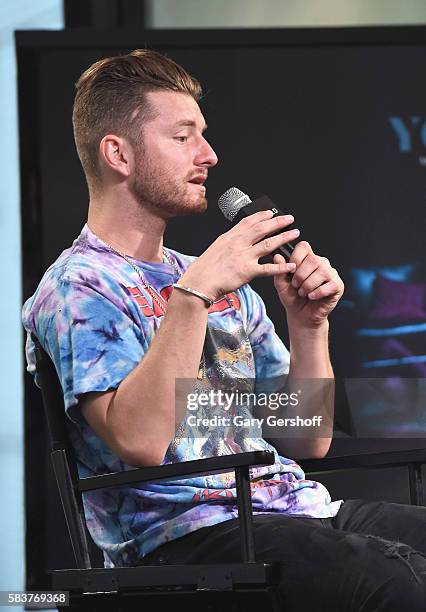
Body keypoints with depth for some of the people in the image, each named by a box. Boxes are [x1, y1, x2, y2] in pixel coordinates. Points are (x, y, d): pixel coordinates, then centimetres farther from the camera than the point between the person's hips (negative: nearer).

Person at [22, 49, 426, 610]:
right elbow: (139, 440, -18)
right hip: (185, 533, -8)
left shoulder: (228, 288, 25)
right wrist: (194, 293, -18)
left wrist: (307, 325, 7)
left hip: (300, 507, 8)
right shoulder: (79, 287, 0)